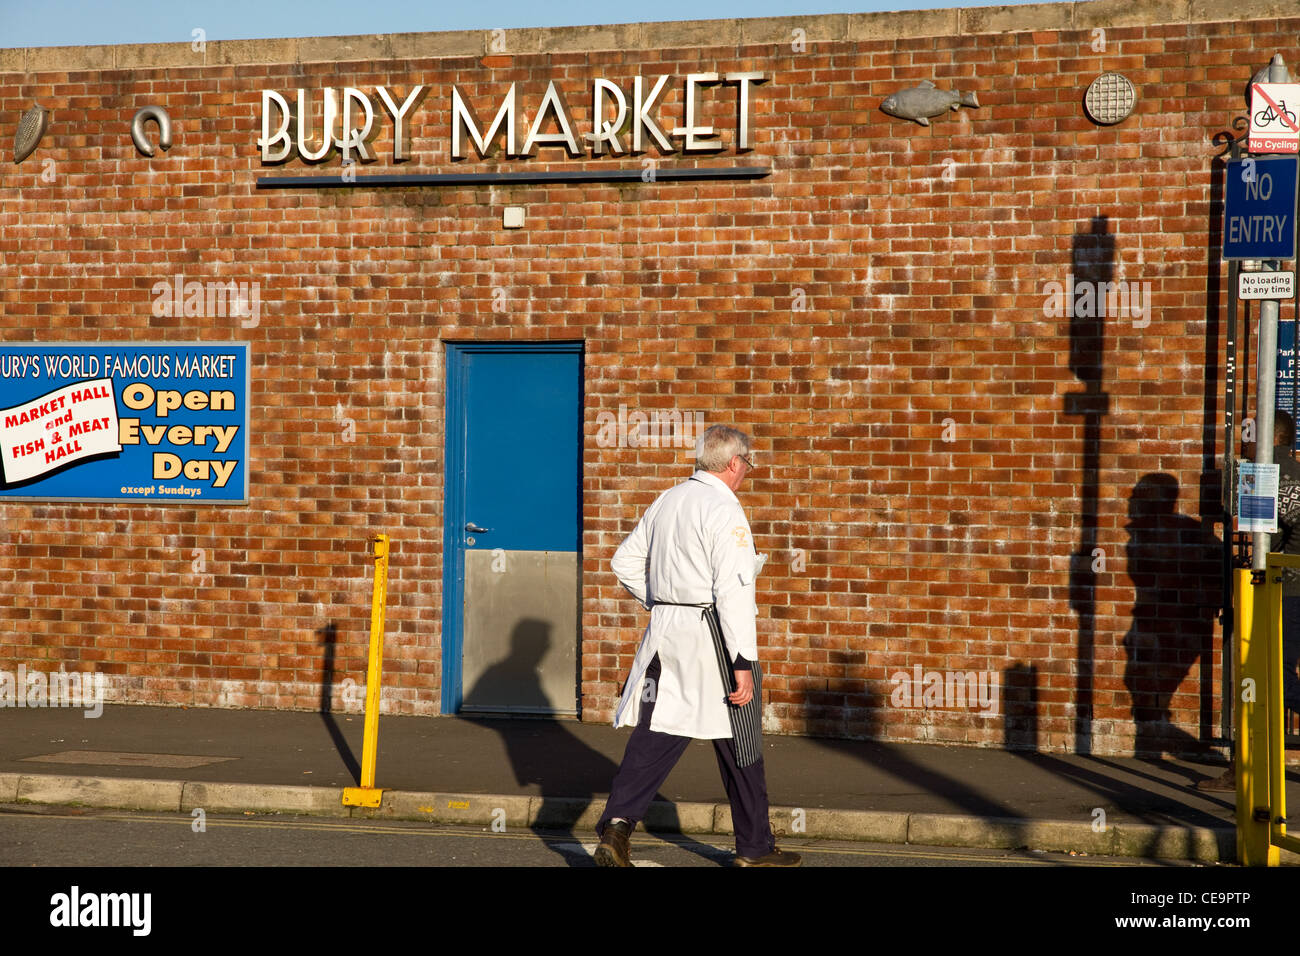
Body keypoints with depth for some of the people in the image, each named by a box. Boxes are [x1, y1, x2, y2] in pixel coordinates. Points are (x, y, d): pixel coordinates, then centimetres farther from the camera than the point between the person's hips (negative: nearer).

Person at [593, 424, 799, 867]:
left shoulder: (665, 502, 10)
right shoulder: (723, 509, -14)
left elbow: (625, 560, 18)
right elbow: (733, 591, -20)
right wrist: (743, 663, -20)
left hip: (664, 632, 7)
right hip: (710, 636, -6)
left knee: (655, 733, 6)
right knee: (739, 746, 7)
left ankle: (617, 822, -11)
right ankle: (755, 848, 20)